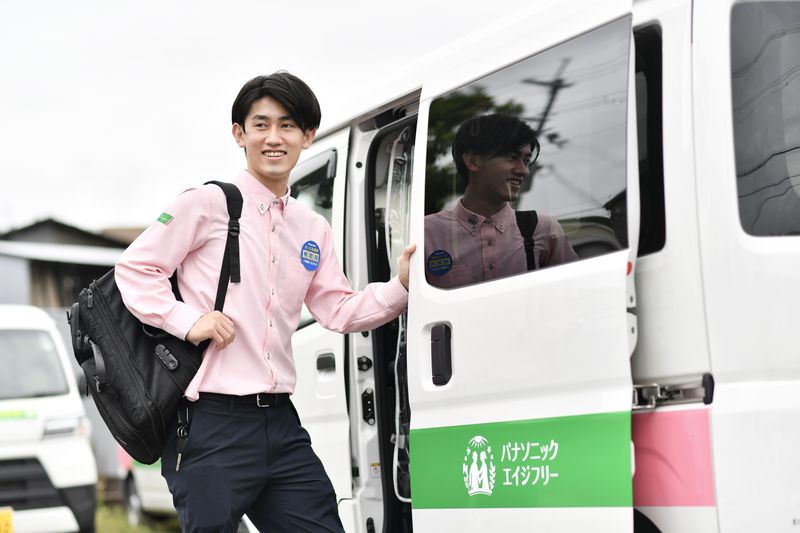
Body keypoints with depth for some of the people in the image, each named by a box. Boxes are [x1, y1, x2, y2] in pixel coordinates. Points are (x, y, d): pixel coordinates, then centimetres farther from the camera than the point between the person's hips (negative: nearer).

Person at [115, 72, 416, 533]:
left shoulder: (314, 230, 17)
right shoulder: (208, 204, -3)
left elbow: (340, 311, 13)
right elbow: (135, 269, -3)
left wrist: (401, 285, -1)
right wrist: (188, 321, -14)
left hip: (280, 422, 6)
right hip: (212, 424, -6)